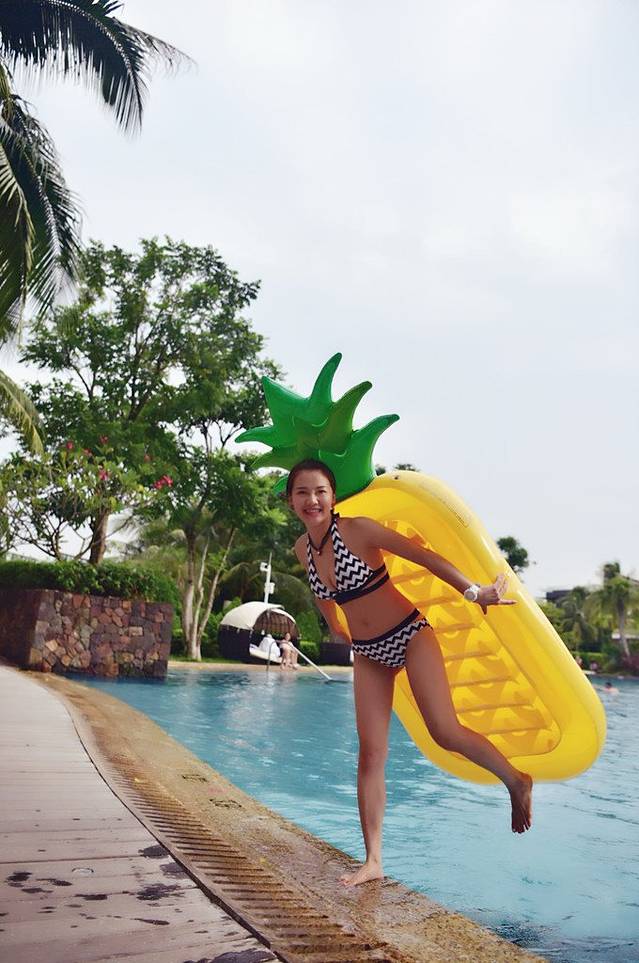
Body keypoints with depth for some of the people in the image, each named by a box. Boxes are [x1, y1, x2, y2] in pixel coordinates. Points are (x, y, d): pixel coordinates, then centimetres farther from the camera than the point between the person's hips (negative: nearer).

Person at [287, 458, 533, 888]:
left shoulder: (357, 529, -18)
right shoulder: (303, 548, 0)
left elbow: (422, 555, -18)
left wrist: (473, 591, -24)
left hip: (410, 635, -5)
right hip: (368, 653, 5)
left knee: (445, 731, -12)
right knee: (371, 753, 2)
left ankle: (516, 782, 16)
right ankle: (373, 861, 11)